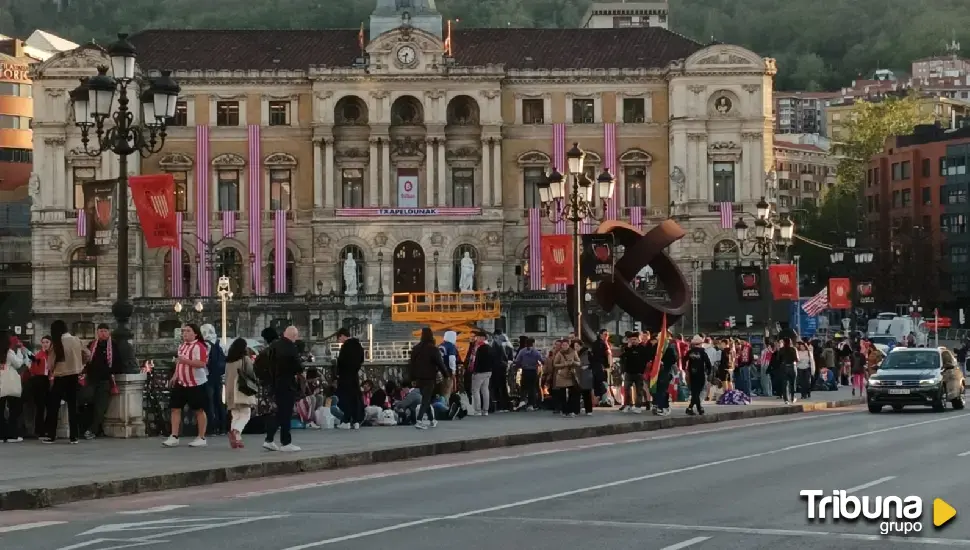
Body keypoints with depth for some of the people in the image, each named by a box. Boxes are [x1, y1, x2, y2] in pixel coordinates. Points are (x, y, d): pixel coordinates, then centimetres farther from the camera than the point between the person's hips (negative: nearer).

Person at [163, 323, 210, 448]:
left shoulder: (199, 346, -13)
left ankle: (201, 438, 8)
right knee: (175, 408, 1)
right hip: (181, 383, 8)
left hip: (196, 384, -8)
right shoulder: (182, 346, 15)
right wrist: (175, 376, 18)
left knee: (199, 410, 1)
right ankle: (174, 437, 3)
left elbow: (202, 363, -25)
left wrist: (186, 360, -30)